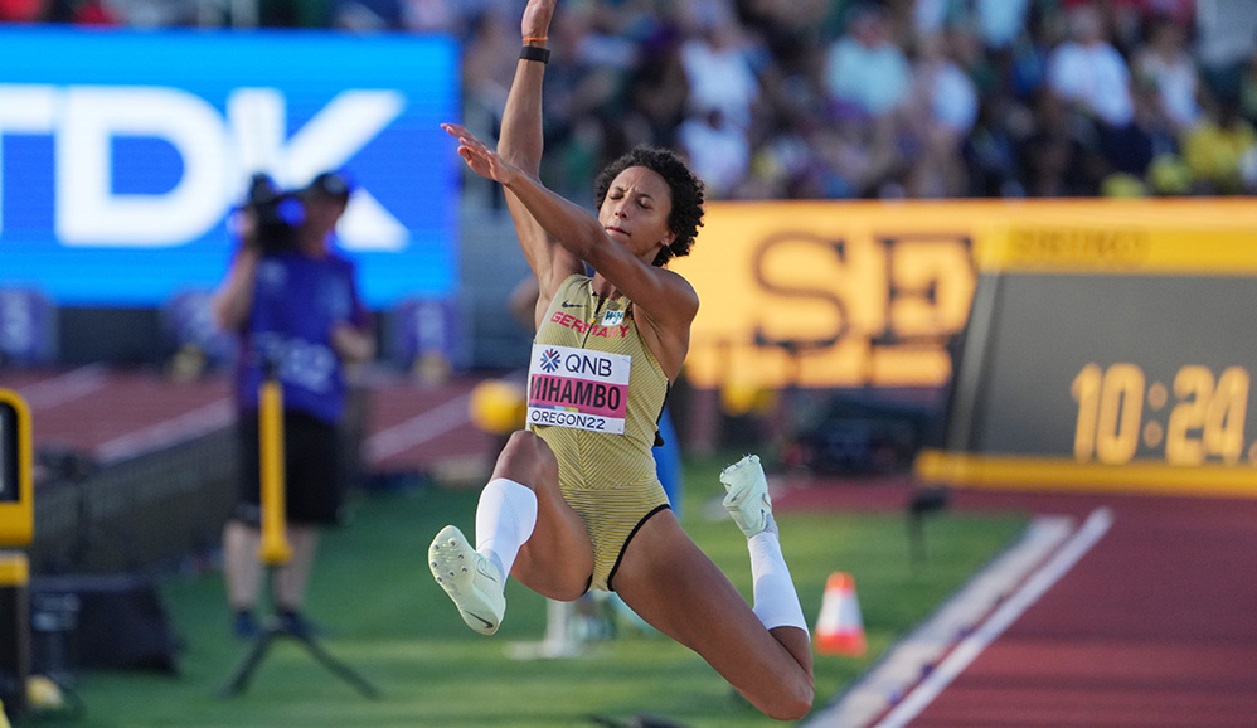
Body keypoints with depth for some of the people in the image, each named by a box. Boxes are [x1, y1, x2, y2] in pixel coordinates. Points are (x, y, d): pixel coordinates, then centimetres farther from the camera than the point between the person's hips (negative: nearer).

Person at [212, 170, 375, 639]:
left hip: (322, 410, 5)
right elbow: (226, 317, -7)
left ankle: (290, 611, 16)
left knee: (307, 516, 6)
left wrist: (350, 343, -2)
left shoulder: (342, 271, 16)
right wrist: (249, 253, -10)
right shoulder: (265, 253, 3)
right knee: (253, 512, -10)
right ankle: (243, 612, -9)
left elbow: (364, 348, 21)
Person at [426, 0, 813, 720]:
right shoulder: (560, 284, 13)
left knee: (790, 697, -7)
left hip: (634, 523, -2)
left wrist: (510, 174, -30)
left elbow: (598, 250, -19)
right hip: (551, 533, 2)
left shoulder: (672, 301, 0)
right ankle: (488, 580, -67)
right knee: (527, 446, -34)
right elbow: (523, 163, 9)